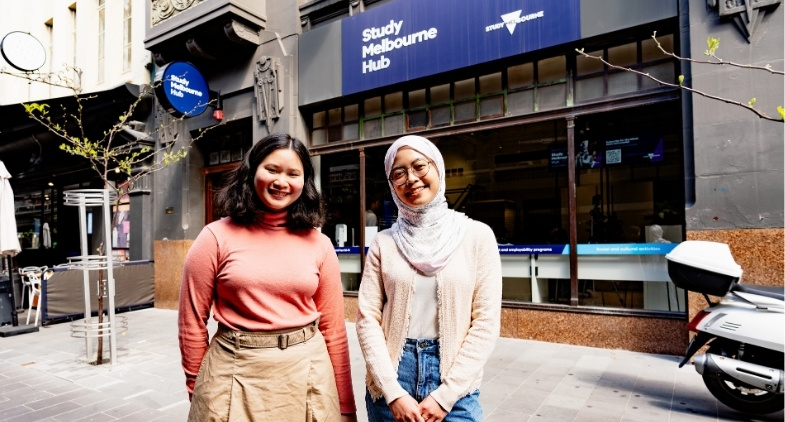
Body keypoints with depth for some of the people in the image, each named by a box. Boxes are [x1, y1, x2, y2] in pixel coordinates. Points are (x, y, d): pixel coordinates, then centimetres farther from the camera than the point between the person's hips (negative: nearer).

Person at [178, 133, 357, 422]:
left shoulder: (319, 244, -1)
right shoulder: (217, 237, -7)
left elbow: (333, 327, 2)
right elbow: (192, 322, -1)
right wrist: (197, 390, 4)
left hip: (308, 377, 2)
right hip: (236, 378, -1)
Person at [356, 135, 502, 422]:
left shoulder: (477, 235, -5)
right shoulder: (384, 242, -1)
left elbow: (486, 321, -7)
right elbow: (367, 317, -4)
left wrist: (445, 395, -10)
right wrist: (394, 393, -11)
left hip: (454, 389, -1)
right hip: (390, 384, 2)